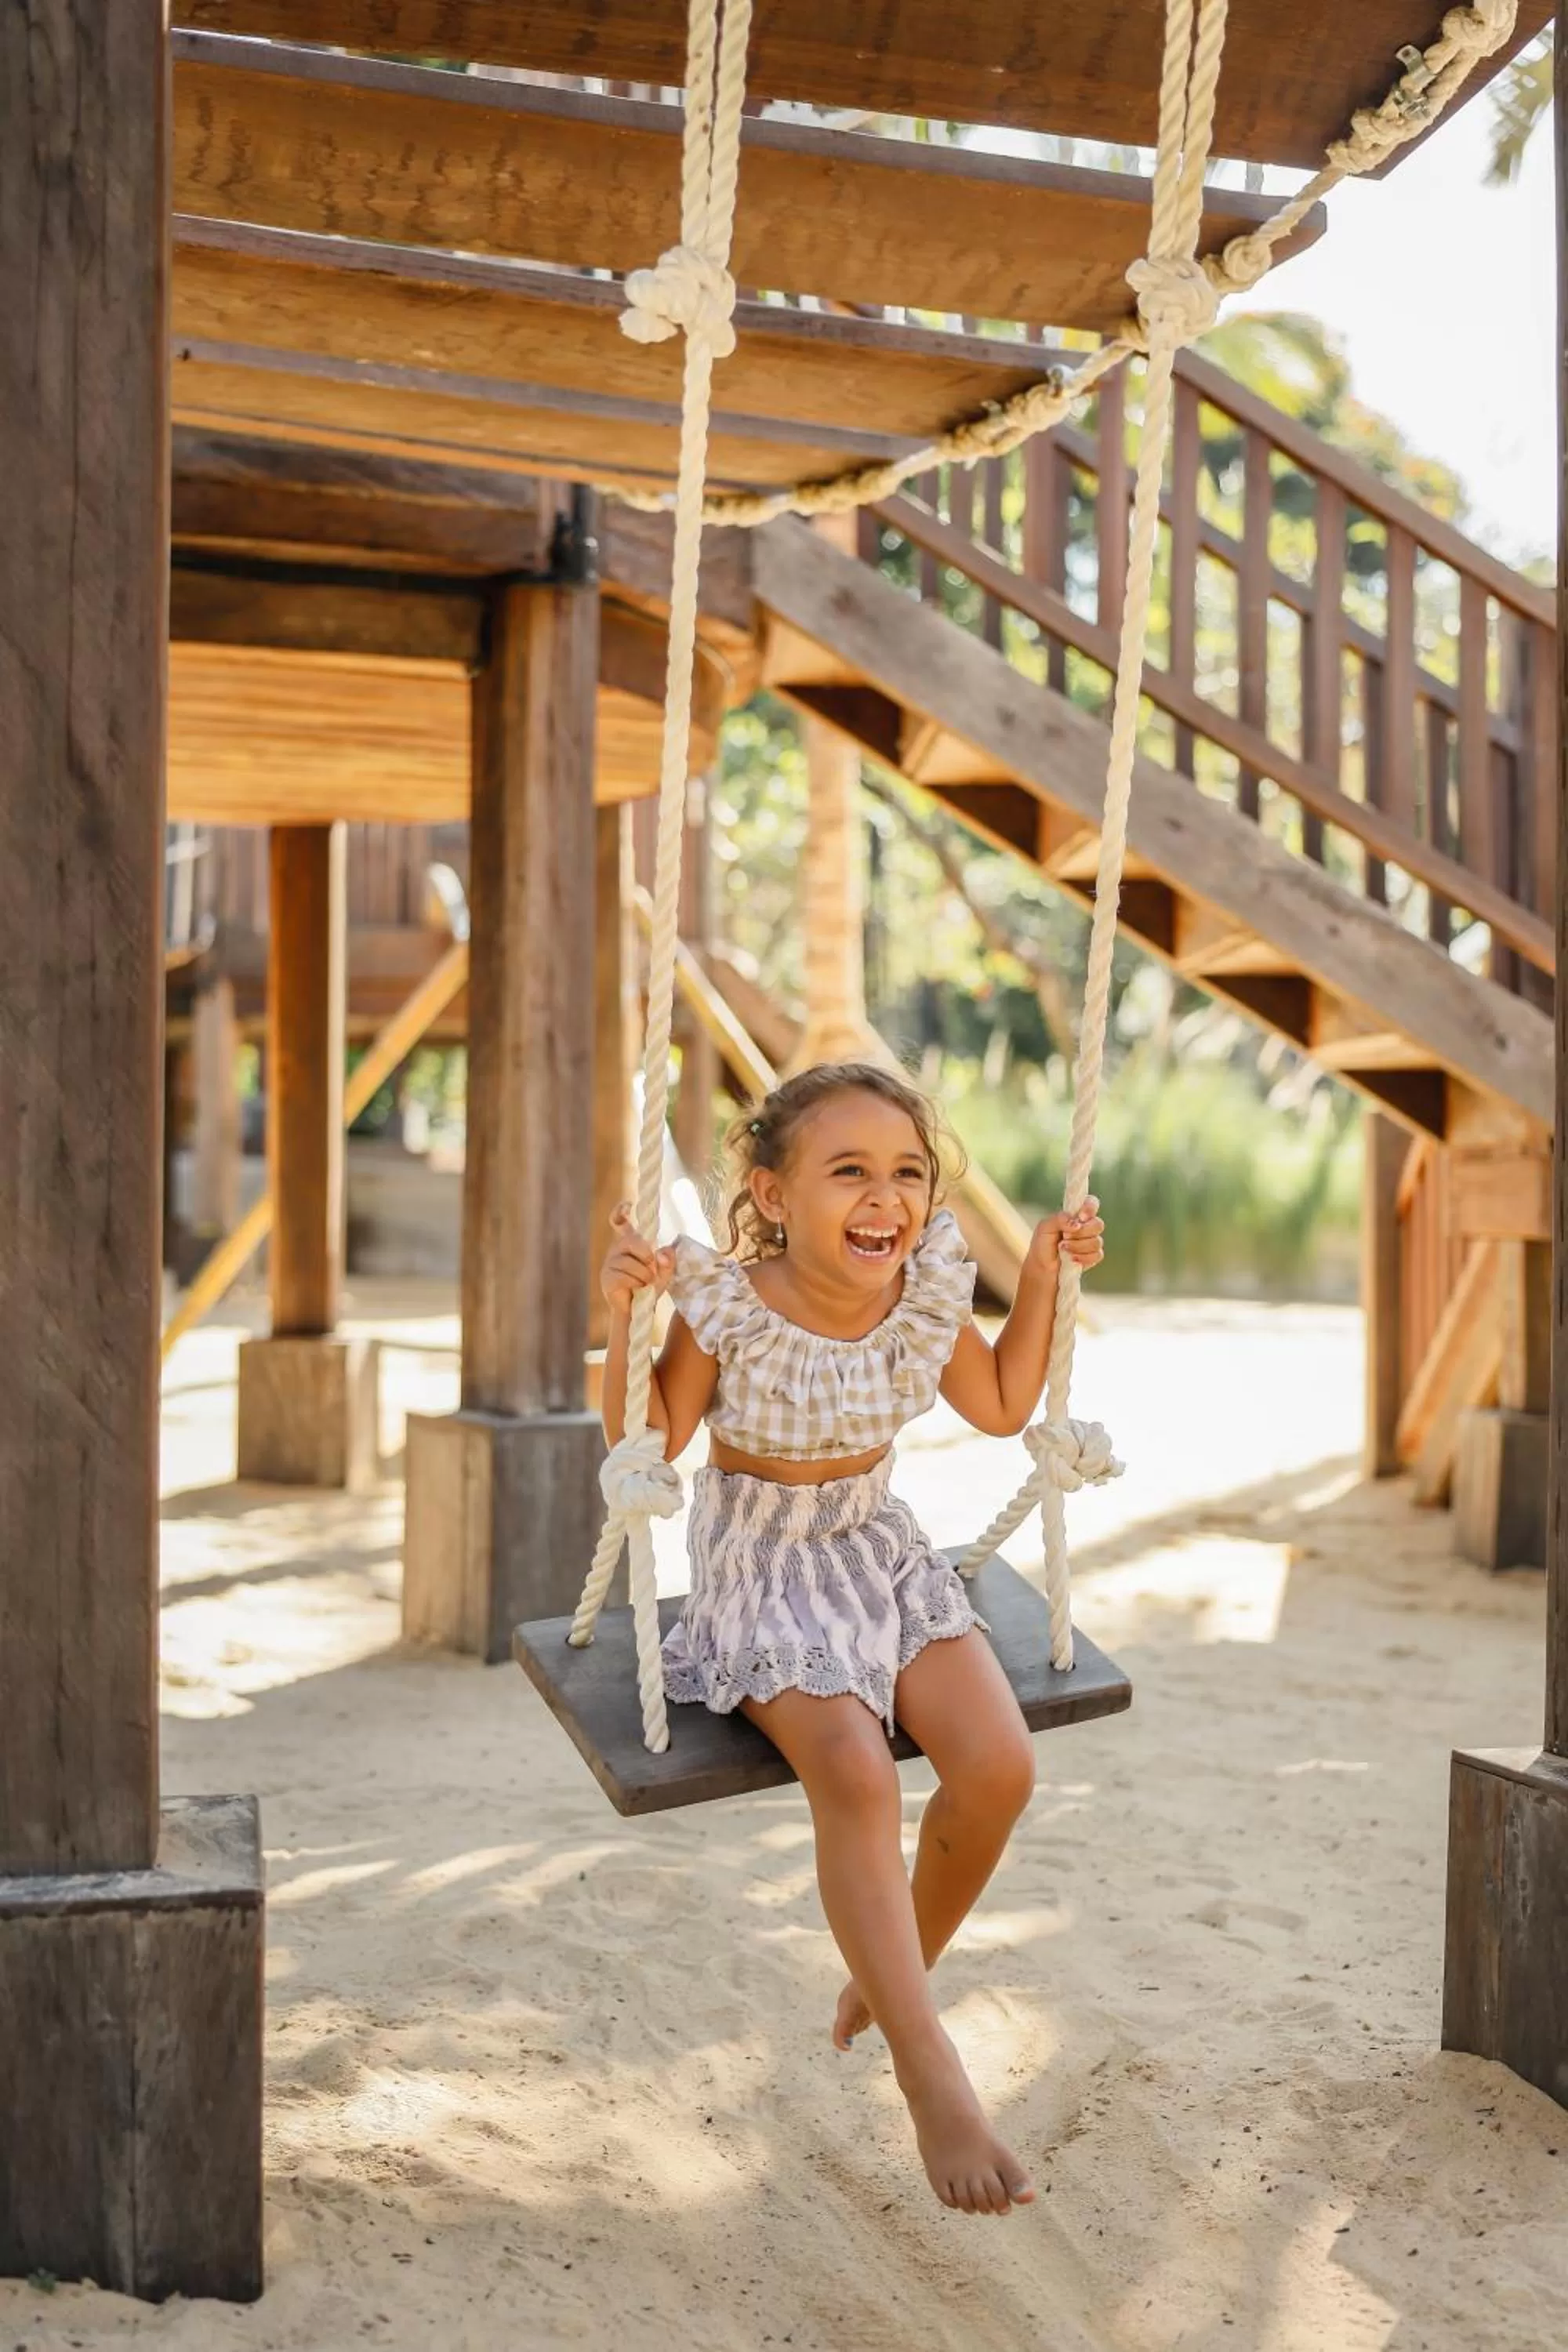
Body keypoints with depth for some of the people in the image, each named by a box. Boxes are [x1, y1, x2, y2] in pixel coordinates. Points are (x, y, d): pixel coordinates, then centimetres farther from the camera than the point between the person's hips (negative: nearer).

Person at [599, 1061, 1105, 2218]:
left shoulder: (928, 1297, -6)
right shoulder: (725, 1306, -19)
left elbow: (1002, 1407, 11)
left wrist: (1044, 1276, 3)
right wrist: (623, 1319, -25)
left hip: (886, 1555, 5)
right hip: (763, 1571, -4)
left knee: (999, 1762, -19)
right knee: (854, 1771, -31)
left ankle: (893, 1978, 10)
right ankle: (935, 2082, -26)